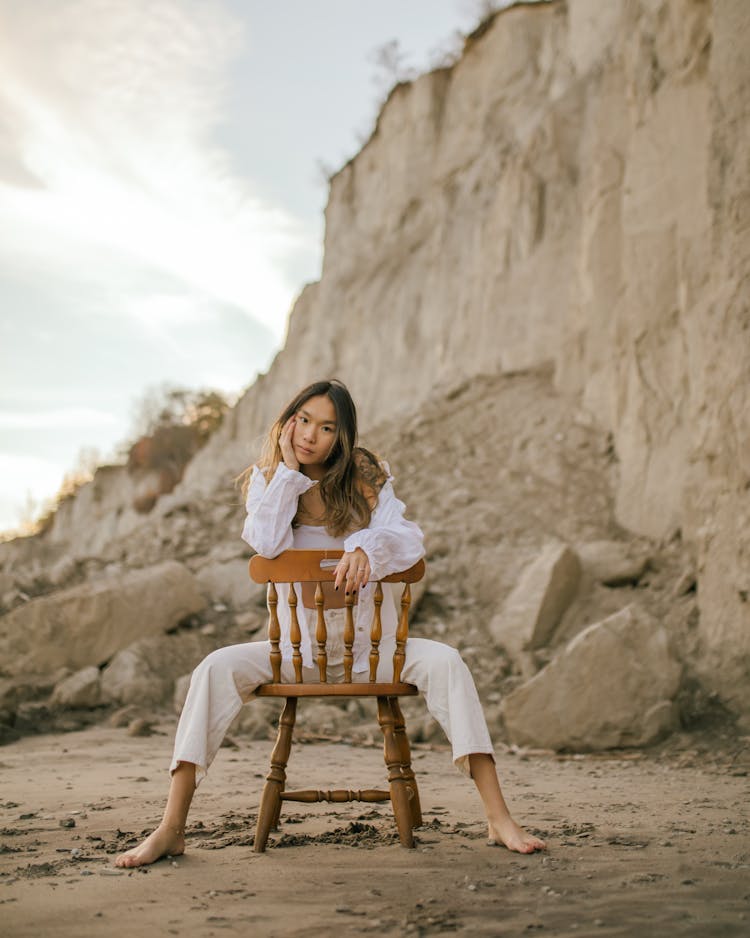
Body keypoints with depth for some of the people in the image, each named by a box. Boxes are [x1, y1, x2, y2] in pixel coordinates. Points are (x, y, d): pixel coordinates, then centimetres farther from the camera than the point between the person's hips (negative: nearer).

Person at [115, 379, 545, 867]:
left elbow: (409, 538, -17)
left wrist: (367, 547, -38)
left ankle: (499, 818, -26)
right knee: (216, 668, -25)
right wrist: (287, 469, -16)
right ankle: (172, 829, -22)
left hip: (370, 642, 0)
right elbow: (267, 542, -19)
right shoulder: (267, 479, 1)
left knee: (445, 661, -26)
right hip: (297, 646, 0)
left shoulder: (366, 477, -1)